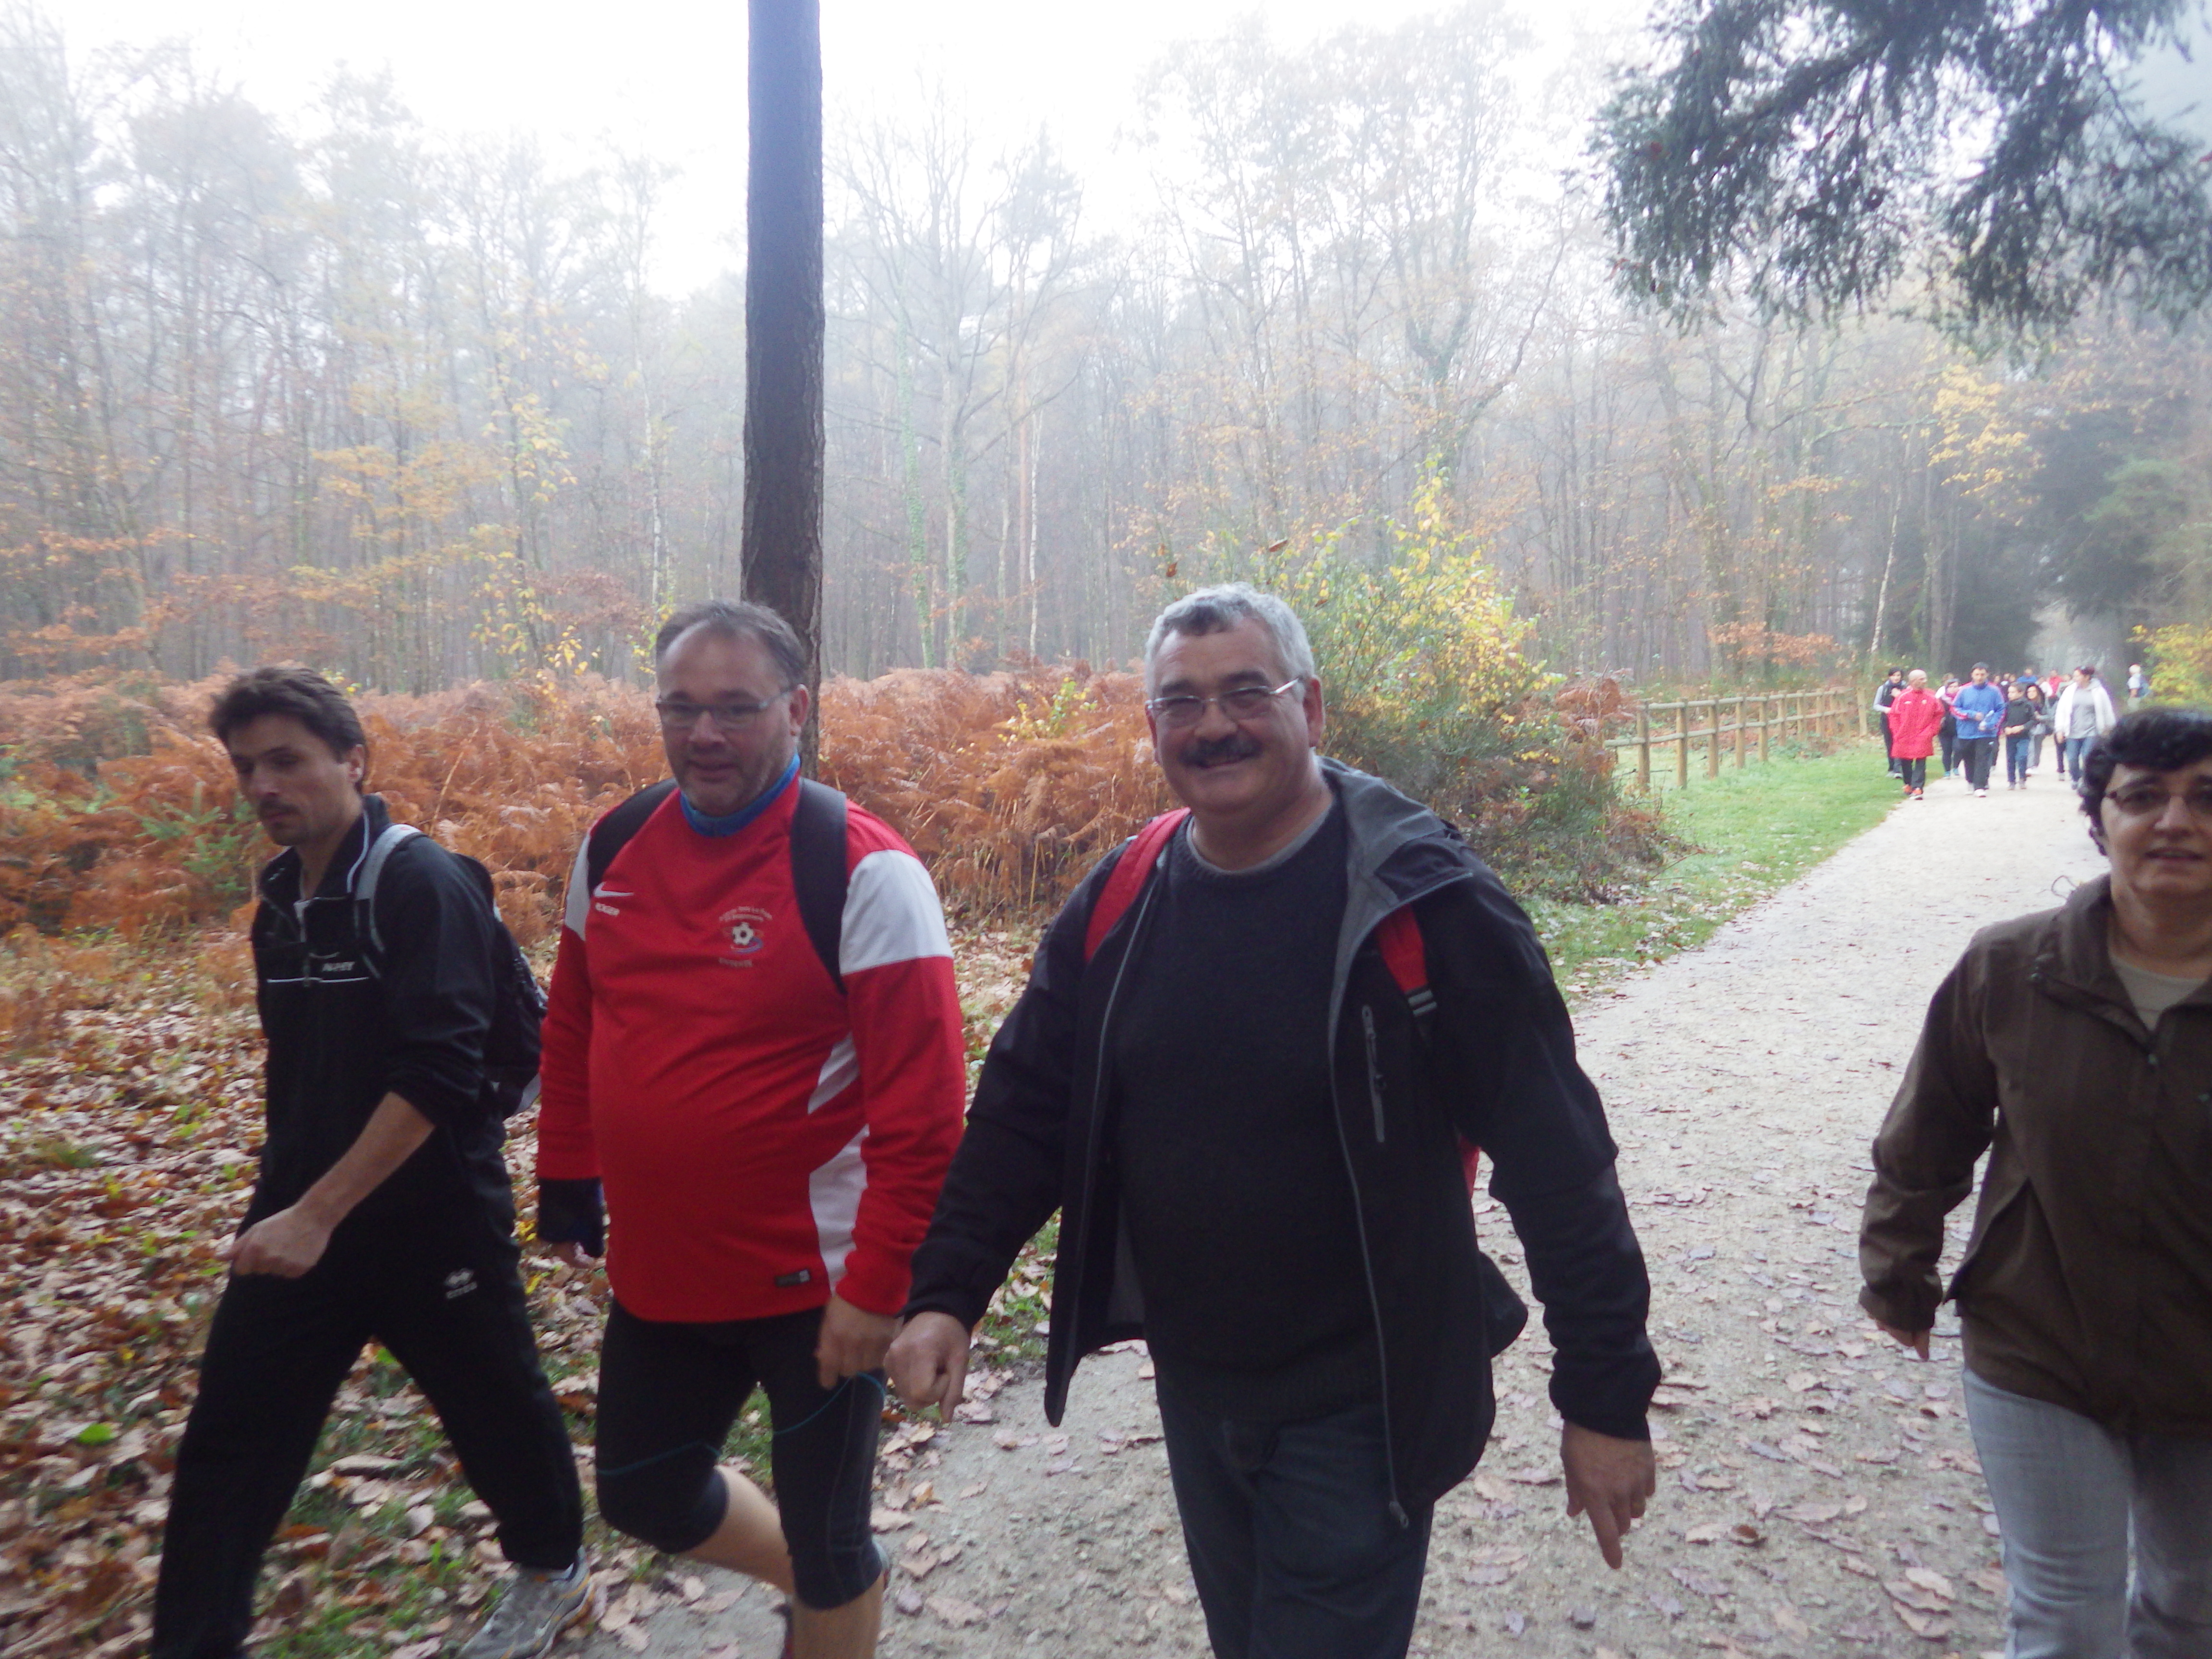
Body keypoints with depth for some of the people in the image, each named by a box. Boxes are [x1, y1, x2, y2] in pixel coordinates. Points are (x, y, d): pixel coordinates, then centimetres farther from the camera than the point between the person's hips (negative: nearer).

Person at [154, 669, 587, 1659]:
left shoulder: (424, 886, -17)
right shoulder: (280, 902, 7)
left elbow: (439, 1076, -25)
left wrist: (318, 1214, -27)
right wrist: (281, 1195, 17)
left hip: (432, 1219, -6)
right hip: (297, 1221, 6)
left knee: (493, 1403, 14)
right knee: (228, 1442, 6)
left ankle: (553, 1571, 39)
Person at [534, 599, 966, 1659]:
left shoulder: (862, 873, -19)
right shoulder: (613, 849, 1)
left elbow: (921, 1106, -20)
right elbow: (572, 1032, 14)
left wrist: (879, 1285, -19)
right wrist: (567, 1182, 14)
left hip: (815, 1283, -6)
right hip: (655, 1273, 7)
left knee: (826, 1541, 11)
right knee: (643, 1496, 24)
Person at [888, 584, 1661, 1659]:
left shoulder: (1420, 904, -19)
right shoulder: (1118, 905, -3)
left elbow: (1555, 1156, -16)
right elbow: (1024, 1111, 4)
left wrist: (1606, 1396, -12)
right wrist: (947, 1291, -4)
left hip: (1360, 1406, -5)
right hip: (1192, 1388, 6)